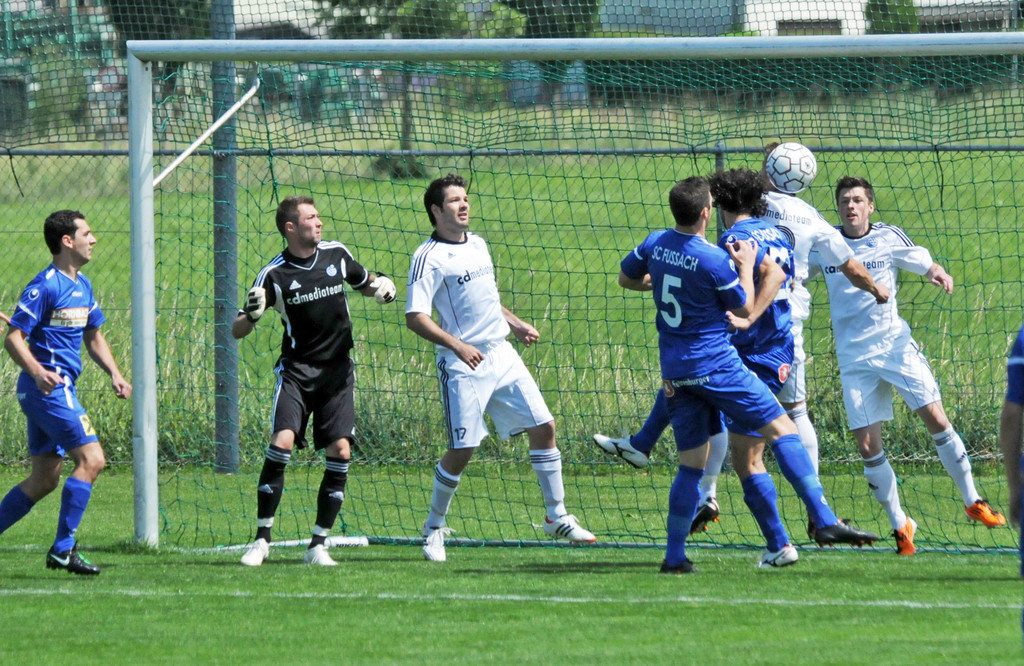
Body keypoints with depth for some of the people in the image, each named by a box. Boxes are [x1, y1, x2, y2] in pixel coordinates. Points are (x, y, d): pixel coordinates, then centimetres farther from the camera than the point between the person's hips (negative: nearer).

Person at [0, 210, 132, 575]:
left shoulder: (82, 286, 16)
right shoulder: (45, 286, -13)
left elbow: (93, 336, 27)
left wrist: (114, 374, 13)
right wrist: (37, 372, -31)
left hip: (61, 388, 10)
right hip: (49, 389, -10)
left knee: (44, 480, 11)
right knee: (91, 459, -15)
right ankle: (63, 549, -12)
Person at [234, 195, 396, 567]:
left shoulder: (336, 254, 4)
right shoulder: (274, 275, -6)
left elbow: (365, 284, 24)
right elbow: (237, 331, -6)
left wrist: (382, 287, 0)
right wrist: (251, 316, -28)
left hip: (337, 369, 3)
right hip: (296, 369, -3)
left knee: (340, 452, -9)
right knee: (282, 443, -20)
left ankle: (318, 545, 1)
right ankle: (262, 539, -9)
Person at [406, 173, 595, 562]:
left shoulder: (477, 245, 13)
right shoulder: (429, 258, -12)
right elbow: (415, 317, -18)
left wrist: (516, 325, 19)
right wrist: (457, 346, -28)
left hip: (501, 355, 7)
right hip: (463, 366, -7)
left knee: (543, 426, 3)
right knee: (462, 450, -7)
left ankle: (557, 517, 13)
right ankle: (434, 527, 13)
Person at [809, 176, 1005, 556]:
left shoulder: (889, 239, -1)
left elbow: (928, 267, 5)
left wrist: (936, 273, -19)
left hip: (896, 346, -1)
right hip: (854, 359, 1)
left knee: (937, 420, -10)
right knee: (867, 447, -5)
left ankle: (972, 502, 6)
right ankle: (900, 525, 10)